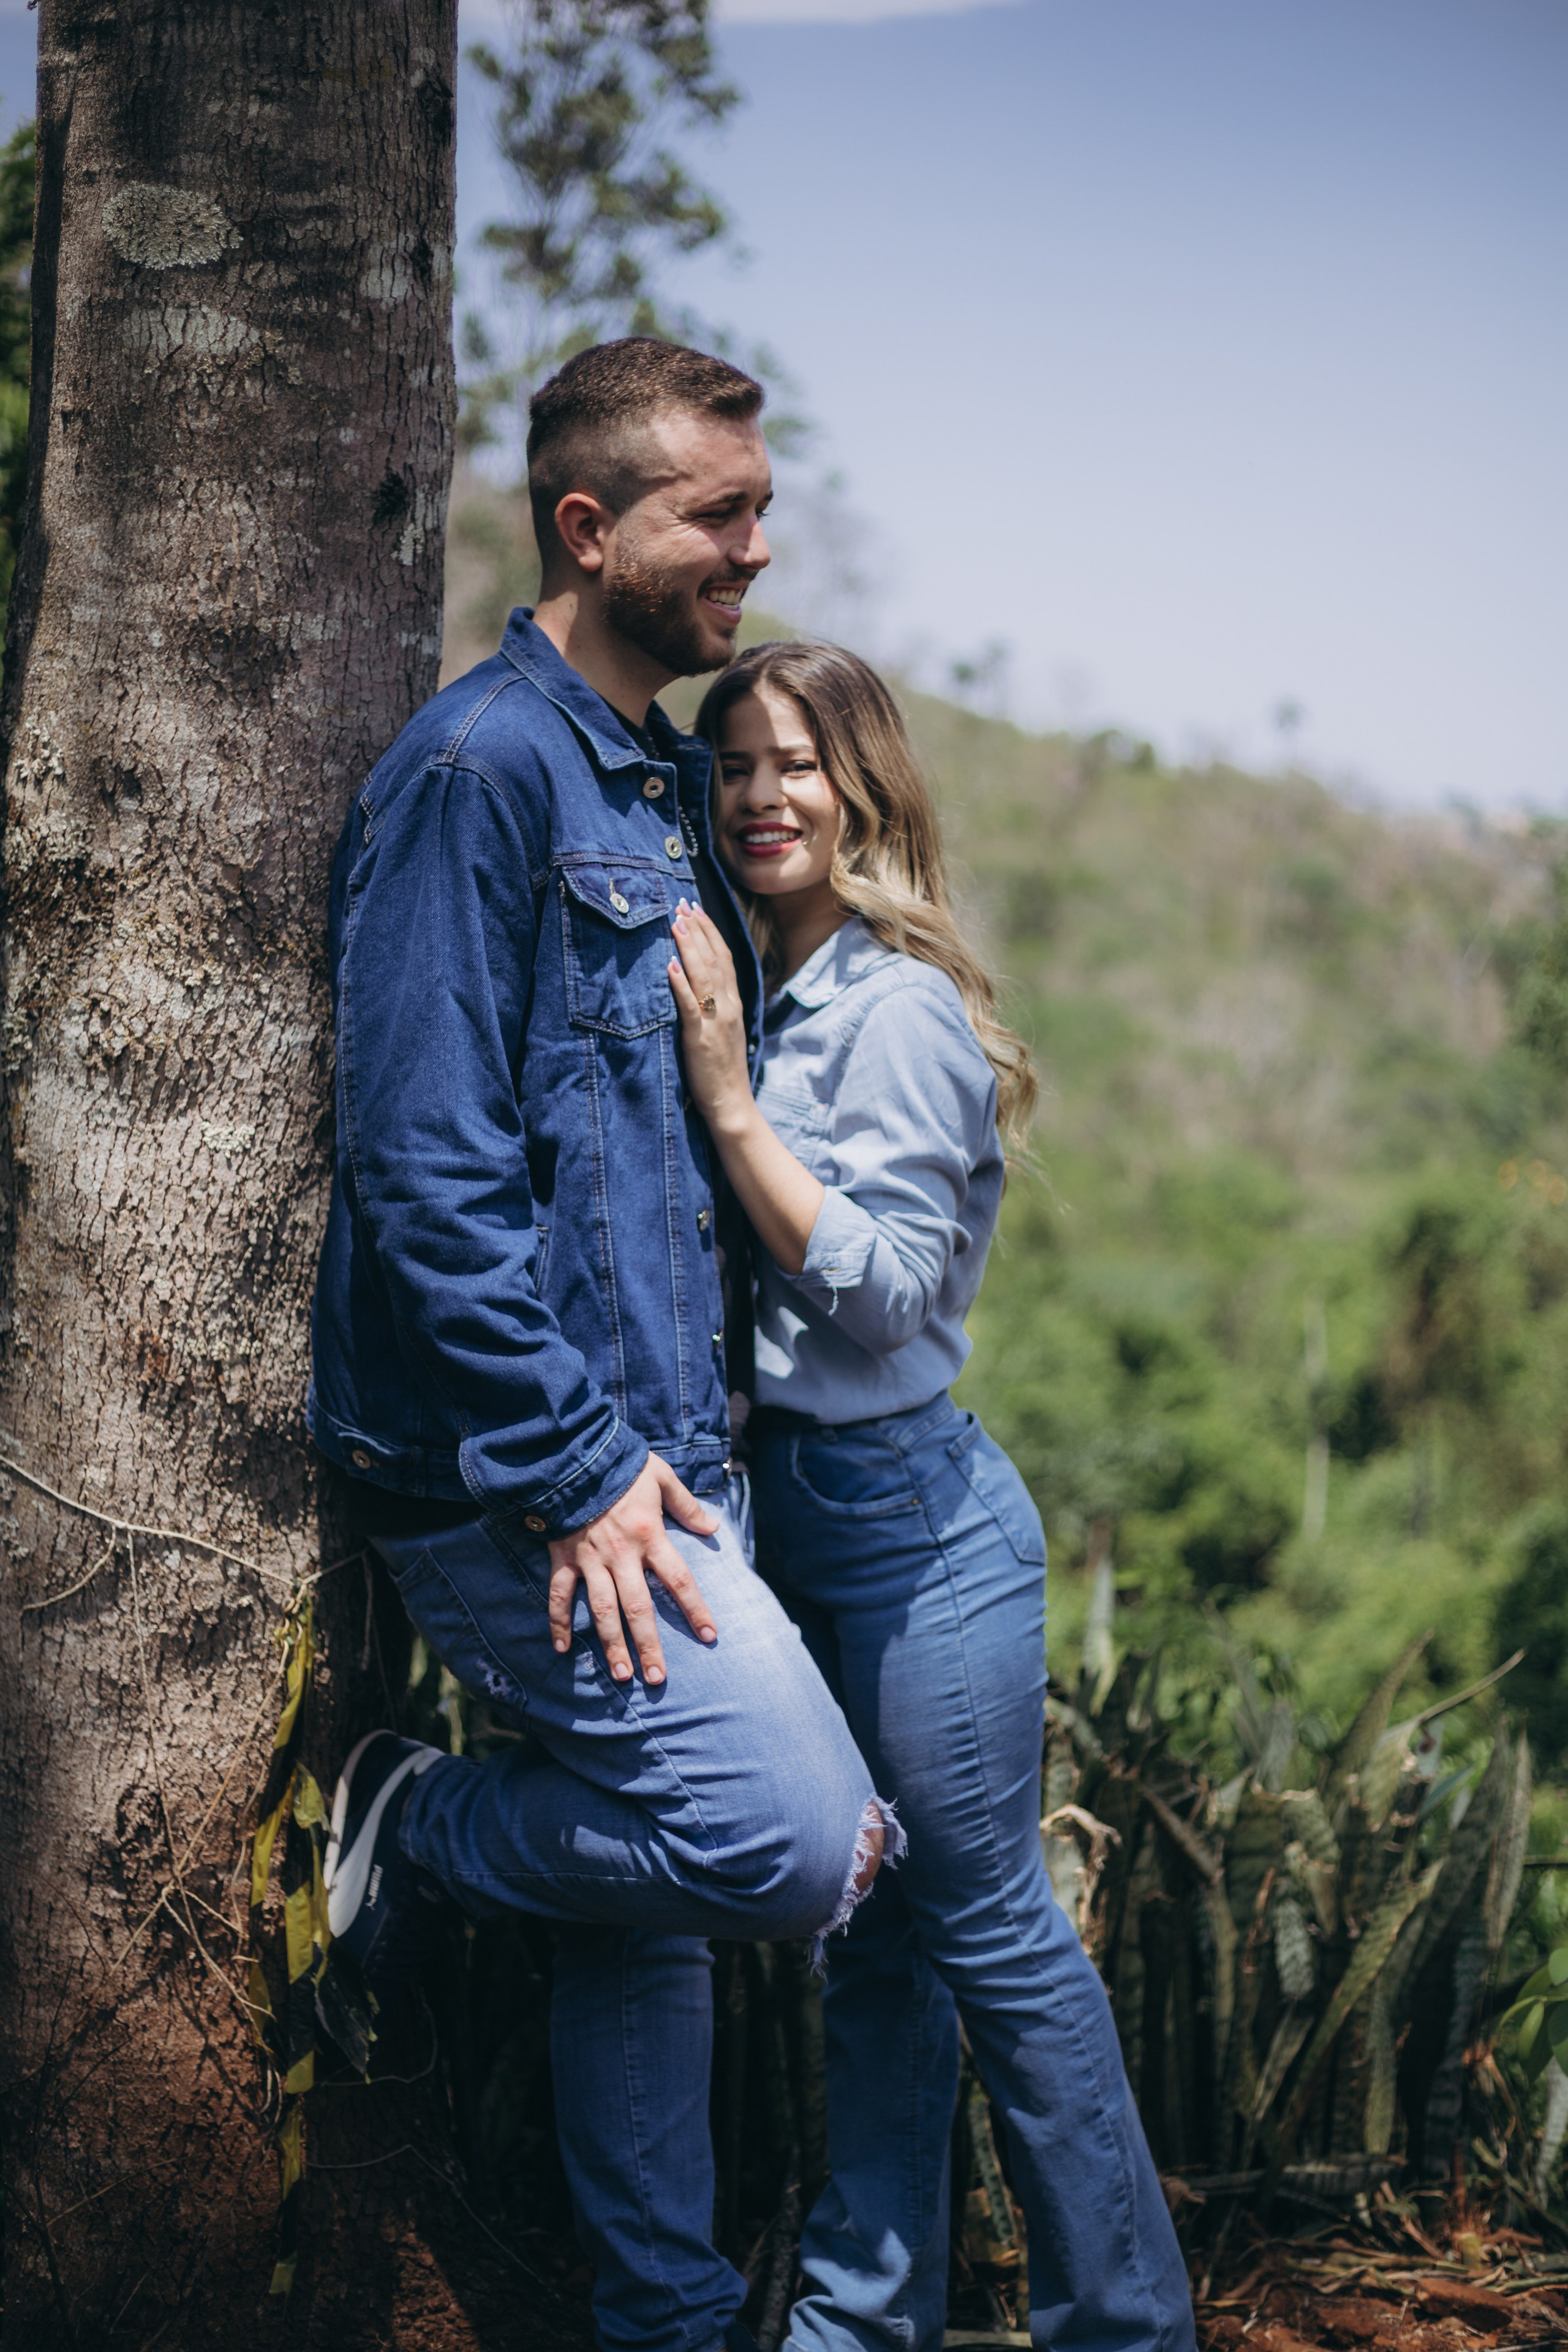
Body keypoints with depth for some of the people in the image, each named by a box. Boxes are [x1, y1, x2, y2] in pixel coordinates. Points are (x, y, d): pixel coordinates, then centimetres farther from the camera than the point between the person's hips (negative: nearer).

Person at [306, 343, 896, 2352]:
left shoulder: (670, 780, 16)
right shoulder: (477, 770, -13)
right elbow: (422, 1165, -18)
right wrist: (572, 1465, -19)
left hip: (645, 1447, 9)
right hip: (514, 1457, -9)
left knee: (652, 1885, 15)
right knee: (802, 1845, -14)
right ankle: (414, 1833, 8)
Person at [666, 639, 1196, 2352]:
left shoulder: (898, 1008, -15)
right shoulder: (765, 1001, 10)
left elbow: (883, 1288, -20)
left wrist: (729, 1105, -21)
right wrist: (721, 1090, 5)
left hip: (910, 1523, -8)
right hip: (798, 1510, 8)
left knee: (987, 1930, 2)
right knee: (871, 1937, 15)